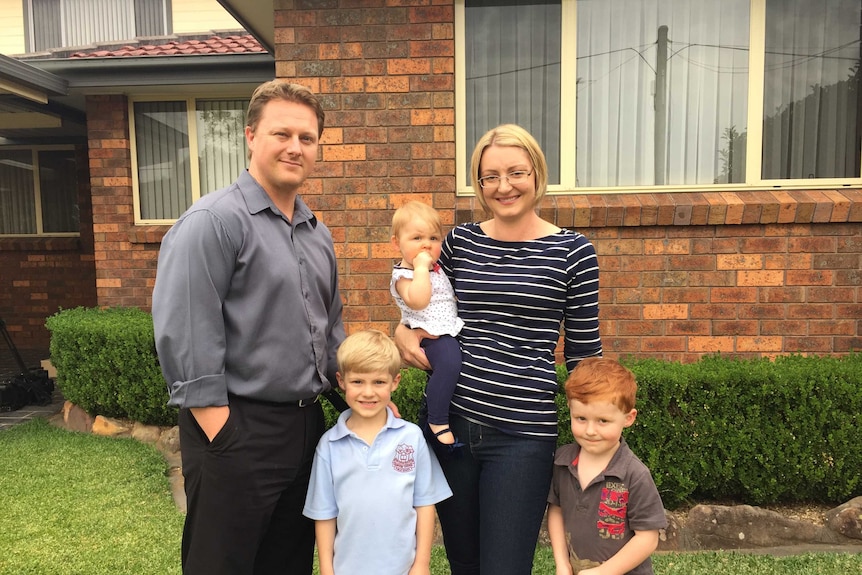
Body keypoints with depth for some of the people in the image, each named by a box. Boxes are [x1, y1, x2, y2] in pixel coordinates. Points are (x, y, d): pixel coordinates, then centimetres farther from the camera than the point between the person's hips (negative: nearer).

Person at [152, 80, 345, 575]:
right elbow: (184, 339, -18)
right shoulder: (212, 222, -13)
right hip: (238, 430, -7)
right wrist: (221, 435, -18)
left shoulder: (318, 233, 11)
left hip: (308, 423, 7)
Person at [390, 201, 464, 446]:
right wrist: (421, 267, -24)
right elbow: (417, 300, -31)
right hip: (430, 334, -9)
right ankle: (438, 421, -16)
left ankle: (433, 389, 25)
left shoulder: (438, 267, 15)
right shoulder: (403, 275, -11)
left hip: (451, 329, 9)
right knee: (449, 361, -30)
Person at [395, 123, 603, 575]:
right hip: (450, 420, 4)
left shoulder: (572, 252, -3)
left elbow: (583, 354, 1)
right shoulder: (460, 242, 4)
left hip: (522, 435, -3)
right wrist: (403, 332, -3)